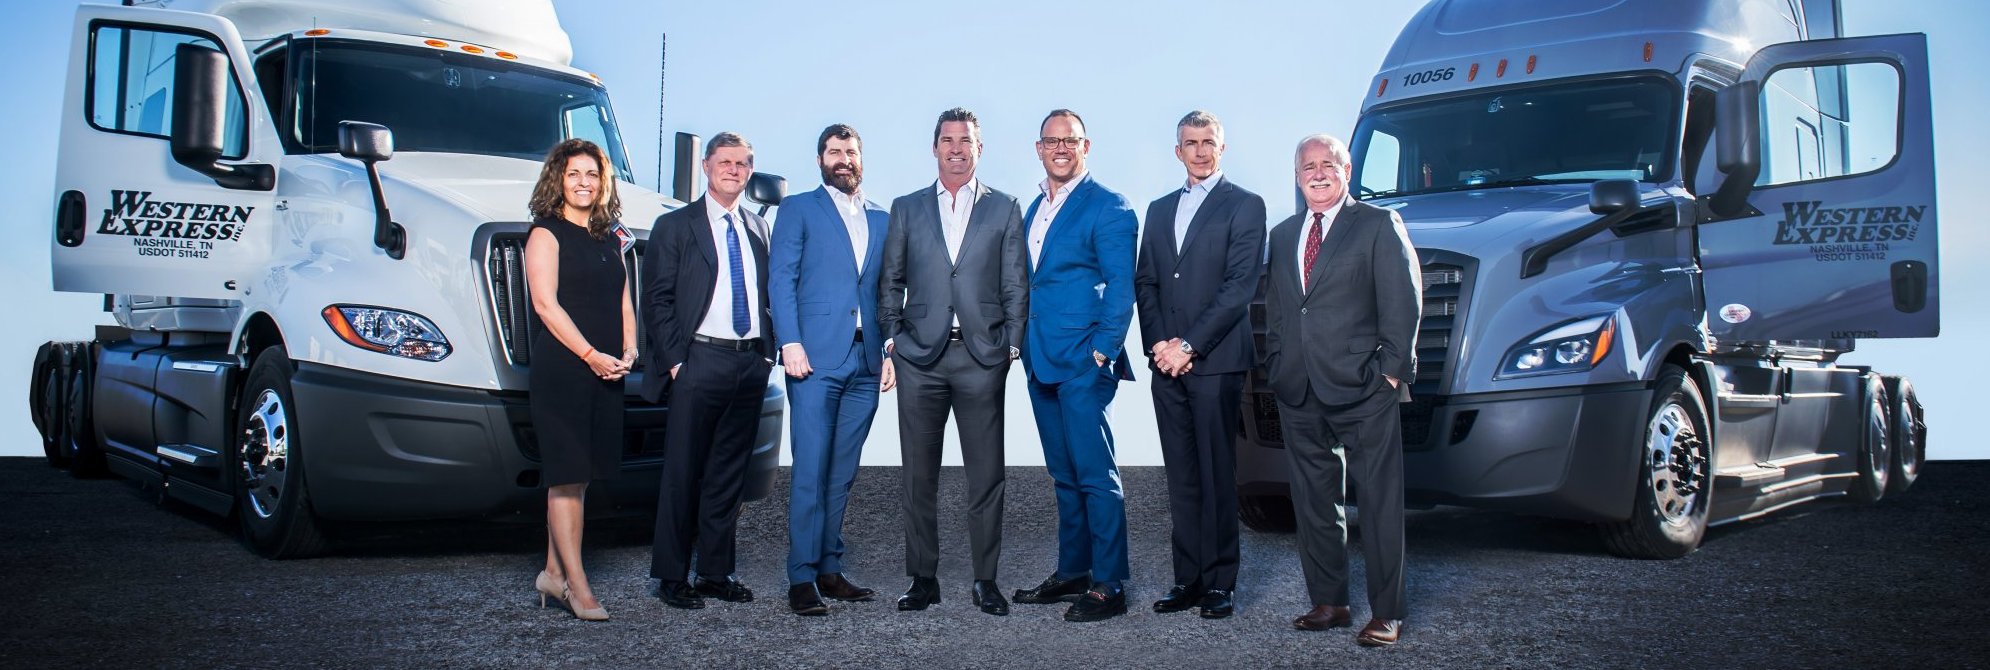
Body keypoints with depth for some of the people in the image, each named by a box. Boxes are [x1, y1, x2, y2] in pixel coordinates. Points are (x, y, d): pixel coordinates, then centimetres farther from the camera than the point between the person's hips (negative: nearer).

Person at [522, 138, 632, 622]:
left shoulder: (609, 239, 18)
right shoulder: (546, 234, -2)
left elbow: (623, 301, 18)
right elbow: (546, 304, -11)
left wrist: (628, 352, 1)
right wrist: (591, 355, -16)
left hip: (606, 370, 7)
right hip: (561, 368, -7)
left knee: (579, 475, 8)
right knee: (567, 474, -7)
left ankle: (553, 572, 16)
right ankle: (576, 584, -6)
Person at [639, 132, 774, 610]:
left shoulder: (758, 228, 15)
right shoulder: (675, 226, 2)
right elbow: (656, 301, -2)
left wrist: (768, 352, 5)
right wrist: (675, 359, -9)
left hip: (751, 363, 4)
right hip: (700, 360, -4)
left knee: (730, 472, 9)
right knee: (683, 472, 0)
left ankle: (716, 572, 18)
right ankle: (672, 576, 9)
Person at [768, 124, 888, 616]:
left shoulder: (880, 219, 19)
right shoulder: (798, 210, 6)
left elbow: (886, 288, 18)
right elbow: (781, 279, -2)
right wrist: (790, 343, -12)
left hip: (865, 362, 5)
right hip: (816, 358, -4)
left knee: (842, 473, 8)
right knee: (811, 471, -6)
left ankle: (829, 569, 15)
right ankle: (802, 578, -2)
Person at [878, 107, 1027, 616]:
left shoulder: (1004, 209, 9)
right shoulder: (906, 209, 12)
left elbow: (1015, 287, 6)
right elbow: (890, 282, 13)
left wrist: (1011, 347, -2)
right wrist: (892, 340, 4)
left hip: (982, 356, -1)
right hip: (920, 356, 1)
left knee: (987, 474, 0)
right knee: (919, 474, 5)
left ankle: (985, 579, 10)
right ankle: (923, 578, 14)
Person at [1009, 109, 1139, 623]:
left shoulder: (1108, 208, -6)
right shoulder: (1034, 209, 17)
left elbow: (1121, 287, -11)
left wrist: (1102, 352, -18)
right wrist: (1024, 343, 13)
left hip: (1083, 363, -8)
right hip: (1041, 362, 8)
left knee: (1095, 475, -5)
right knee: (1065, 475, 14)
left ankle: (1109, 585, 1)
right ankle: (1071, 573, 23)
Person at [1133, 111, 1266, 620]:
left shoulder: (1245, 206, 1)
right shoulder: (1159, 210, 19)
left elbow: (1241, 285, -8)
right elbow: (1144, 283, 14)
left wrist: (1189, 346, -12)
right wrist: (1158, 343, -3)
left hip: (1216, 362, -5)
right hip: (1167, 362, 5)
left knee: (1217, 476, -2)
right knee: (1182, 478, 7)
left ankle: (1219, 583, 4)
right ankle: (1188, 579, 11)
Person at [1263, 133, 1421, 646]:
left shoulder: (1378, 225, 1)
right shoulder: (1283, 235, 18)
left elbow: (1403, 302, -4)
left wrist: (1390, 371, -10)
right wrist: (1276, 368, 9)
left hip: (1363, 392, -5)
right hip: (1298, 393, 6)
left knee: (1379, 504, -2)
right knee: (1313, 503, 9)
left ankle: (1386, 613, 4)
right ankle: (1328, 602, 19)